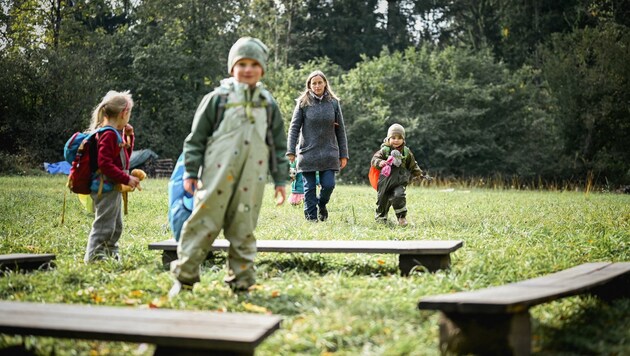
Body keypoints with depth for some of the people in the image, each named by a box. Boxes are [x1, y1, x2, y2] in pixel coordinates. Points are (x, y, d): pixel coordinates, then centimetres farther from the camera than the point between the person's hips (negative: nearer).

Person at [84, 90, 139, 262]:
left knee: (116, 225, 19)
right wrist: (126, 179, -24)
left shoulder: (116, 133, 13)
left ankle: (111, 253, 29)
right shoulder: (109, 135, -18)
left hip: (114, 187, 11)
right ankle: (94, 255, 2)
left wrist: (129, 136, 12)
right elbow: (105, 163, -25)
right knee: (104, 224, -5)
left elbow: (125, 155, 26)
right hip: (106, 188, -11)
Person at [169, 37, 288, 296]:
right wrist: (190, 172, 1)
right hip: (217, 175, -2)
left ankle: (240, 281, 15)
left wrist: (280, 180, 13)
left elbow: (279, 144, 16)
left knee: (244, 229, 6)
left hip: (251, 179, 3)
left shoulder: (268, 104, 12)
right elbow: (196, 137, 5)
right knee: (203, 223, -3)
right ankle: (184, 277, 6)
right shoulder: (217, 98, 3)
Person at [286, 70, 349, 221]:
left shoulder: (333, 103, 5)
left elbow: (340, 130, 8)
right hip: (308, 152, -1)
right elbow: (294, 128, -2)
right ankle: (311, 217, 15)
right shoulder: (303, 103, 0)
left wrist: (343, 154, 5)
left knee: (328, 185, -4)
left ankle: (322, 204, 27)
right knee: (310, 188, 2)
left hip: (329, 153, 1)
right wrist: (291, 151, -11)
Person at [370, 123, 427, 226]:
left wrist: (419, 174, 10)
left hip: (400, 181, -1)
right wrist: (380, 162, -29)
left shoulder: (407, 152, 7)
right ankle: (381, 218, 28)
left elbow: (413, 166, 17)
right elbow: (374, 159, -10)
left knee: (398, 196, -24)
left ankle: (402, 217, -9)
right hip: (385, 181, 1)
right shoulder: (384, 150, 0)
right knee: (382, 200, 8)